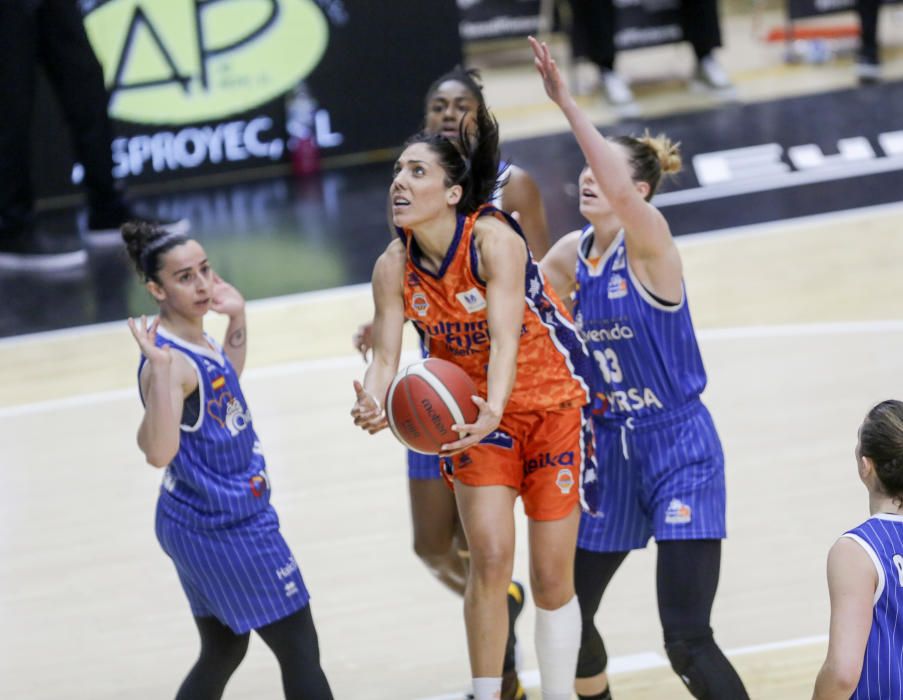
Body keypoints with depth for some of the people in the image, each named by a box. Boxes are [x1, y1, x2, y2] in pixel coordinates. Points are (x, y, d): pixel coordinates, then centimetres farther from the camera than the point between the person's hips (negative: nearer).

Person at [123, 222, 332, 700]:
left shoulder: (195, 339, 3)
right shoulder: (168, 360, -26)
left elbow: (227, 379, 25)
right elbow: (158, 451, -39)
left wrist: (237, 318, 14)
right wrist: (159, 368, -47)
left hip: (199, 521, 10)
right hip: (226, 529, -10)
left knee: (222, 654, 20)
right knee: (300, 655, 2)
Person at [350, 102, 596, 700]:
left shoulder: (494, 238, -26)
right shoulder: (394, 267, -12)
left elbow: (505, 338, -36)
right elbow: (386, 358, -15)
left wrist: (494, 409, -53)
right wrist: (372, 404, -38)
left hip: (551, 406, -3)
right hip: (474, 413, 3)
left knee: (553, 577, 1)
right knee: (490, 556, -12)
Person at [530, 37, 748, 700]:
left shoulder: (649, 239, -16)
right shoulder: (572, 254, 4)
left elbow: (620, 195, -37)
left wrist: (567, 102, -44)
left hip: (679, 450, -7)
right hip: (610, 449, 7)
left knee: (686, 640, -14)